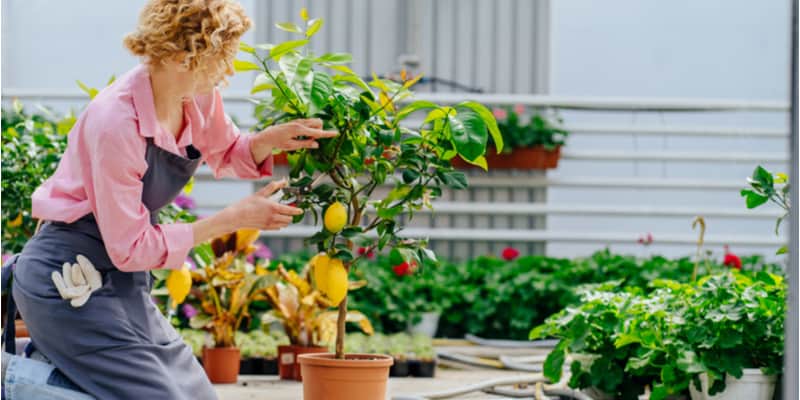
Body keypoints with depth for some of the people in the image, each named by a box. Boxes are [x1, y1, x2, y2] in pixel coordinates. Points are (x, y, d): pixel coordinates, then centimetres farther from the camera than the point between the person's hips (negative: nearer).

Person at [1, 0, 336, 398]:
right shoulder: (115, 121, -27)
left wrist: (273, 139, -2)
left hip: (122, 280, 9)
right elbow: (130, 249, -20)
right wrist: (235, 218, -18)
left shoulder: (199, 98, -4)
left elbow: (227, 154, 21)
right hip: (69, 282, -9)